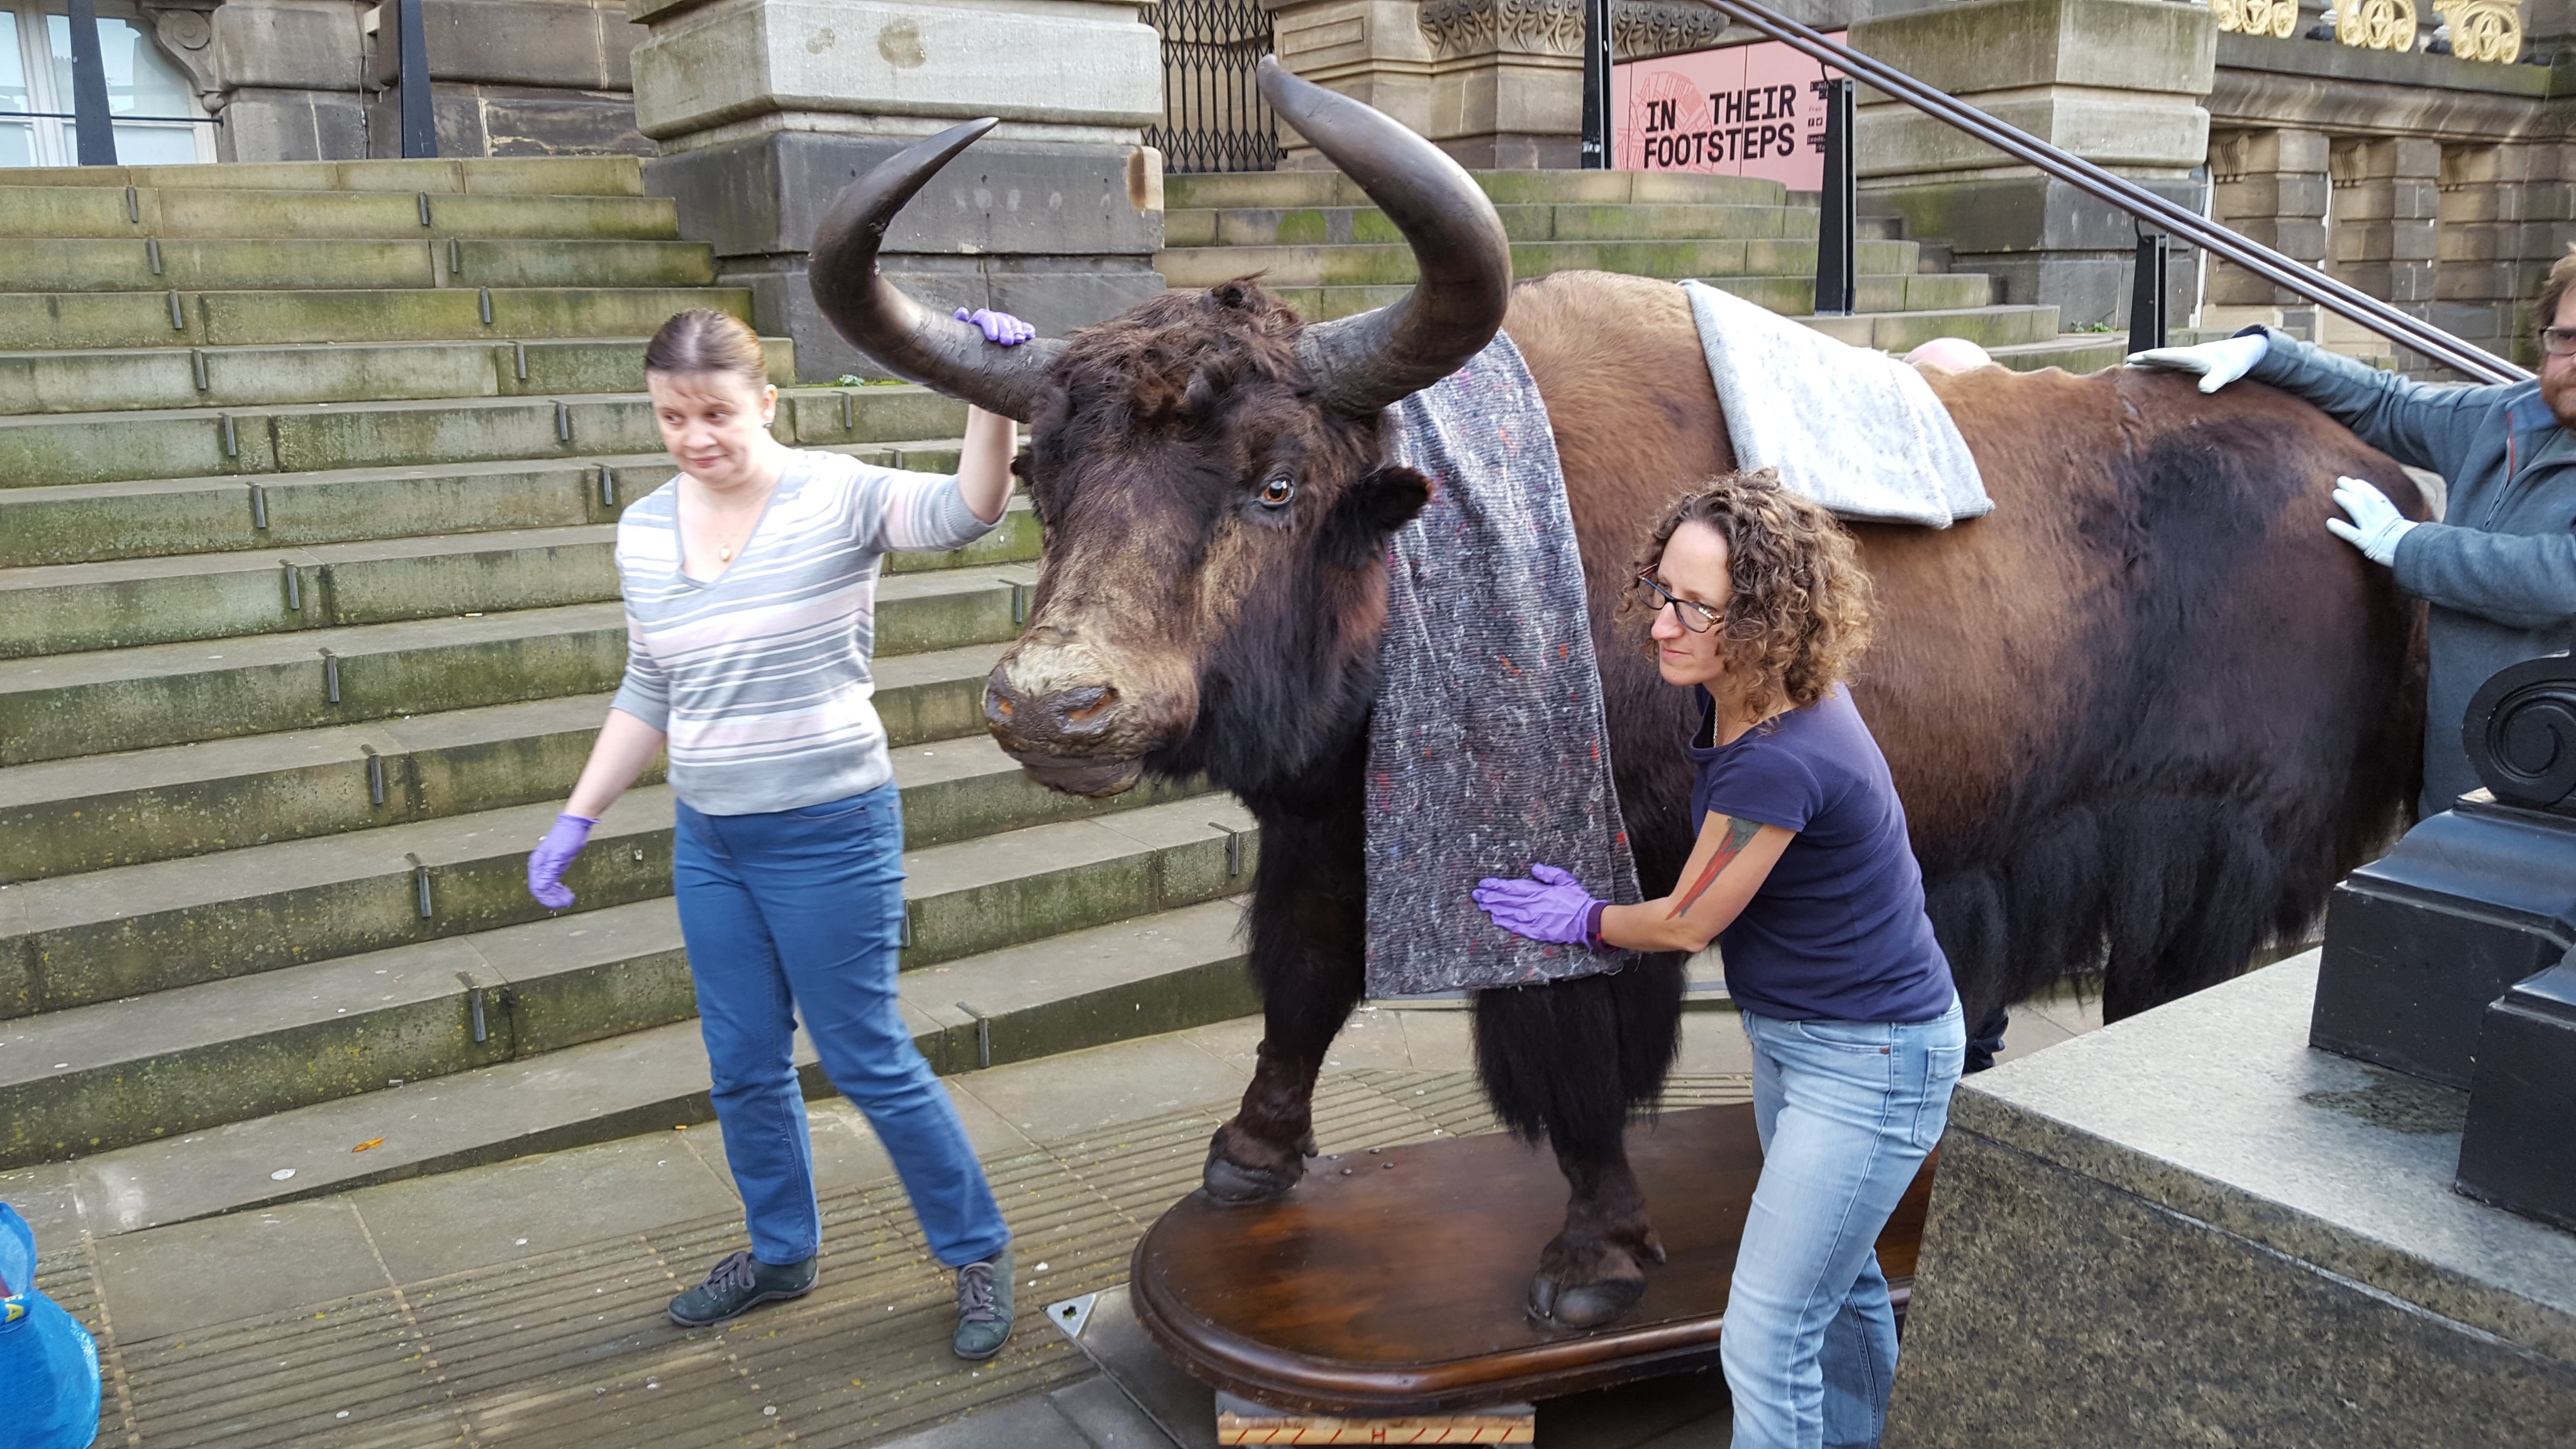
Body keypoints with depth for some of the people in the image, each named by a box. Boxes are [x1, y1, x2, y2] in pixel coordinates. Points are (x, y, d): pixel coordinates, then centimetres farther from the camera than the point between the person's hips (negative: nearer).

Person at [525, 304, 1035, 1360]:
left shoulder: (836, 497, -13)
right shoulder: (643, 533, 4)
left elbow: (964, 512, -32)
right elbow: (647, 696, 14)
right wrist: (577, 818, 13)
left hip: (829, 835, -6)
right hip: (708, 841, 6)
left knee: (867, 1060, 3)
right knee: (743, 1069, 16)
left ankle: (977, 1253, 22)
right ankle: (781, 1253, 38)